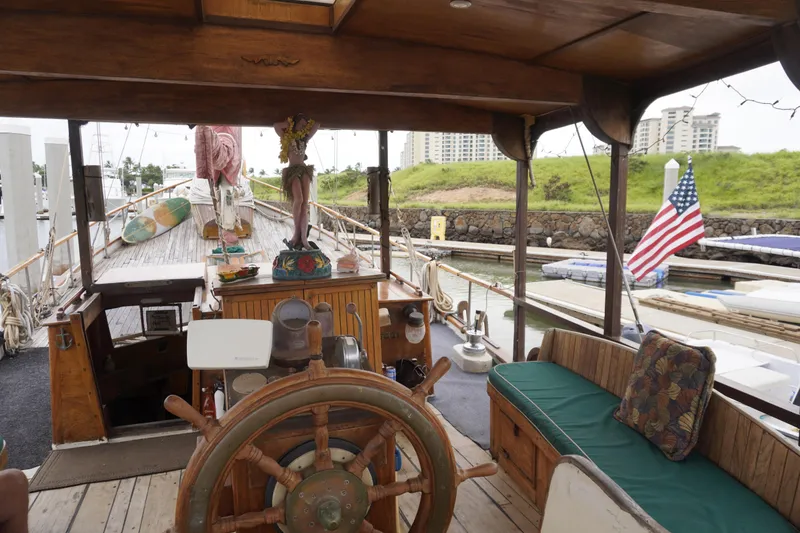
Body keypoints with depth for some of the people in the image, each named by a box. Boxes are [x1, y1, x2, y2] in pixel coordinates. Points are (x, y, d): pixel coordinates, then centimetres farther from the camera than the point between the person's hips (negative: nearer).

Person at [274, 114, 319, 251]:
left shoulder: (304, 138, 22)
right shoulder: (286, 137, 10)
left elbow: (316, 125, 25)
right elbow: (277, 126, -9)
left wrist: (307, 125, 25)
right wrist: (290, 123, 5)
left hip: (304, 170, 4)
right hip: (292, 170, -4)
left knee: (305, 203, -10)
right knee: (298, 199, -27)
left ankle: (303, 237, -18)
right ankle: (297, 232, -18)